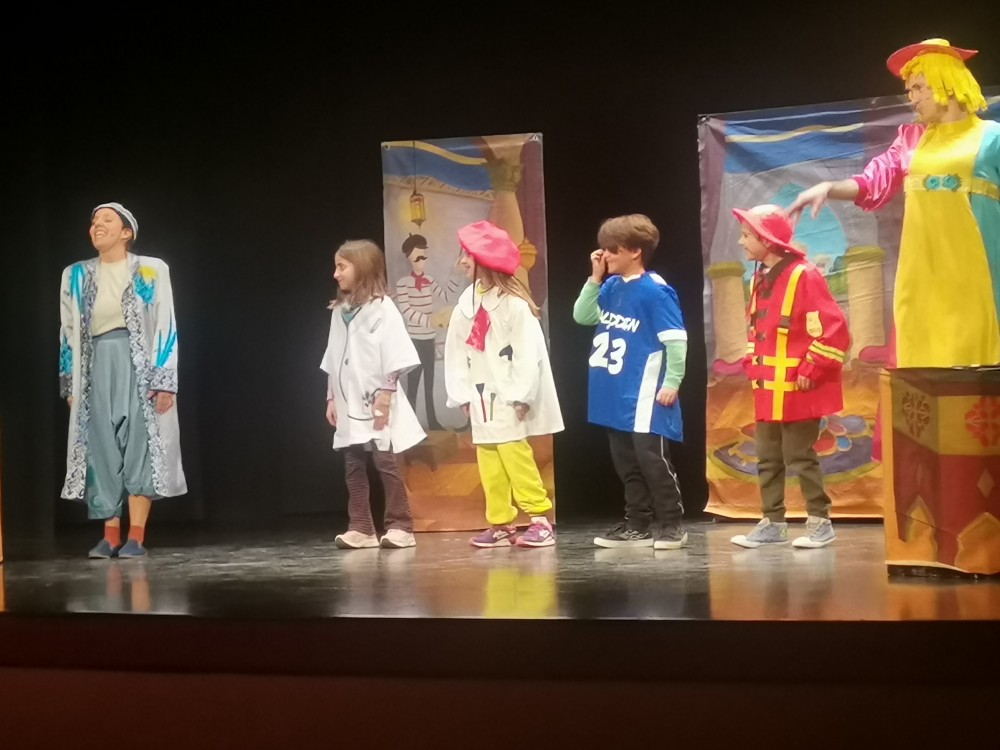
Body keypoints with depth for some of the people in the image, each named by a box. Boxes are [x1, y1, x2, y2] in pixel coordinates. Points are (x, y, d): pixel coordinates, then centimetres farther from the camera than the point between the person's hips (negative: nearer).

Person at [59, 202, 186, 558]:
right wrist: (70, 384, 9)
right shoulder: (76, 276, 11)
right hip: (97, 367, 3)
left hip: (140, 365, -3)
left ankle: (136, 536, -4)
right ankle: (110, 535, 8)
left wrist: (164, 380, -9)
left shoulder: (151, 271, 1)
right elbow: (68, 332, 13)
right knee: (103, 450, 2)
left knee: (140, 446, -6)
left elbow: (165, 327, -2)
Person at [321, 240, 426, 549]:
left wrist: (385, 395, -17)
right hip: (349, 404, 7)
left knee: (386, 462, -3)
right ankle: (360, 528, 8)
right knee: (353, 466, 5)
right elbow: (333, 361, 15)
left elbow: (394, 358, -12)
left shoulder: (382, 308, -8)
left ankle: (400, 526, 3)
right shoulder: (339, 311, 12)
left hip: (376, 403, -6)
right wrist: (332, 398, 12)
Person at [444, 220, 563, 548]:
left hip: (508, 398, -7)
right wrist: (462, 394, 5)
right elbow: (456, 351, 10)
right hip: (481, 398, 7)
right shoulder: (467, 302, 8)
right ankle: (501, 524, 12)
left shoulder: (514, 303, -13)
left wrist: (520, 396, -17)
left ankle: (541, 519, -4)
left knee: (515, 454, -11)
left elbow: (528, 353, -16)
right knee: (488, 462, 6)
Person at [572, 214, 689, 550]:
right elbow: (582, 316, 11)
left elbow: (676, 339, -14)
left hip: (644, 394, -8)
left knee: (652, 459, -5)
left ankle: (672, 525, 5)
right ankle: (638, 524, 21)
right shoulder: (612, 287, 9)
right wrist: (595, 278, 2)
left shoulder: (654, 290, -13)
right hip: (616, 394, 8)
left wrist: (672, 383, -17)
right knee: (626, 462, 12)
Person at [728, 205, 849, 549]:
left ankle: (820, 523, 11)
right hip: (766, 390, 9)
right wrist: (752, 364, 10)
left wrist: (810, 370, -18)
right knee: (767, 459, 11)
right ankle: (773, 523, 20)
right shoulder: (760, 280, 11)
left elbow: (834, 329, -20)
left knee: (800, 457, -1)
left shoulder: (803, 276, -16)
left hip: (796, 391, -9)